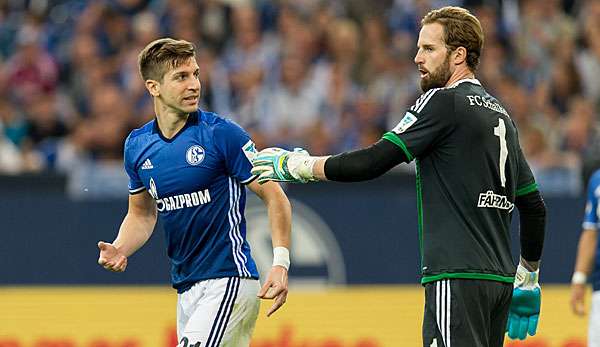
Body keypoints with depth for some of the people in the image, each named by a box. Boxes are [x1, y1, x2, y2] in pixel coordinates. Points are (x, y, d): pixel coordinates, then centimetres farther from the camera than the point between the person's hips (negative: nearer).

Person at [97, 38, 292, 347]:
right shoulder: (137, 145, 7)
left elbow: (274, 197, -7)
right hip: (185, 287, 7)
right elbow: (141, 213, 21)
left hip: (228, 279, -7)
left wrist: (280, 264, -19)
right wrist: (119, 249, 0)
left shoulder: (222, 134, -10)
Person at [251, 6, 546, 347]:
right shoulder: (501, 115, 19)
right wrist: (528, 277, 31)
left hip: (459, 277, -9)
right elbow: (534, 205, 22)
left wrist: (298, 165, -1)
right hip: (500, 279, 9)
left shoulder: (444, 102, -7)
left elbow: (373, 162, -12)